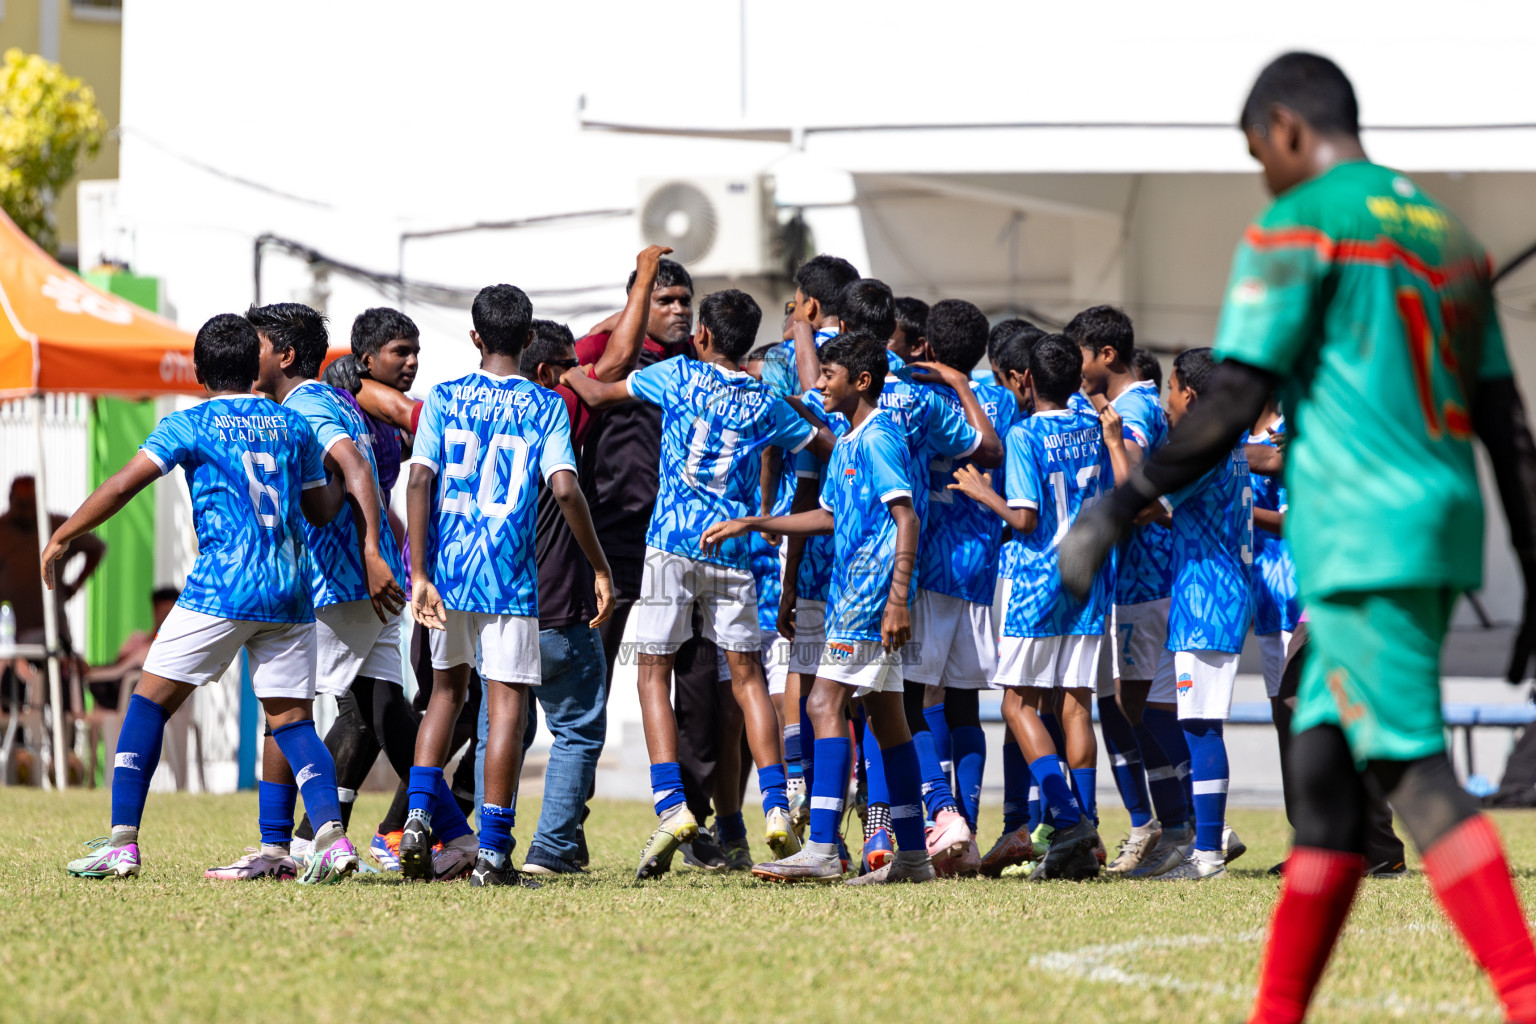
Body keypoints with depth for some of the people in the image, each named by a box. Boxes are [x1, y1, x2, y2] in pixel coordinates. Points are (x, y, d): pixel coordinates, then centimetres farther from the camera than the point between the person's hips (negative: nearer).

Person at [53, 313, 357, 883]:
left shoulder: (189, 425, 2)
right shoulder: (293, 425, 14)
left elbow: (126, 482, -6)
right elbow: (323, 510, 19)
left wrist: (64, 536, 2)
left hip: (223, 587, -4)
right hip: (290, 590, 4)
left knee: (150, 702, 5)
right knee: (290, 718, 6)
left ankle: (122, 842, -1)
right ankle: (331, 832, -17)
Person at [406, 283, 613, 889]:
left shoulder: (444, 400, 5)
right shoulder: (546, 406, 1)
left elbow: (420, 481, -6)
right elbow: (564, 489, -11)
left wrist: (420, 574, -8)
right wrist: (599, 567, -3)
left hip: (446, 567, 3)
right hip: (509, 574, -3)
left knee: (447, 687, 21)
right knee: (506, 703, -2)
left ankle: (421, 816, 6)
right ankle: (492, 850, -7)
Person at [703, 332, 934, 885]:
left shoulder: (878, 437, -12)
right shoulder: (848, 441, 19)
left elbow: (907, 518, -18)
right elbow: (830, 516, 29)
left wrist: (898, 598, -24)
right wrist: (751, 524, 28)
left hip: (871, 591, -10)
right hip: (852, 592, 10)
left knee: (825, 704, -15)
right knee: (885, 716, 10)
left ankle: (822, 849, -21)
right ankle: (913, 855, 12)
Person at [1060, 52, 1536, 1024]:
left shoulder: (1299, 226, -4)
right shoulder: (1449, 234, 20)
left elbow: (1232, 405, -11)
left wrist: (1115, 514, -5)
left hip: (1360, 539, -8)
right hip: (1443, 533, 8)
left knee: (1418, 778, -12)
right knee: (1322, 770, 11)